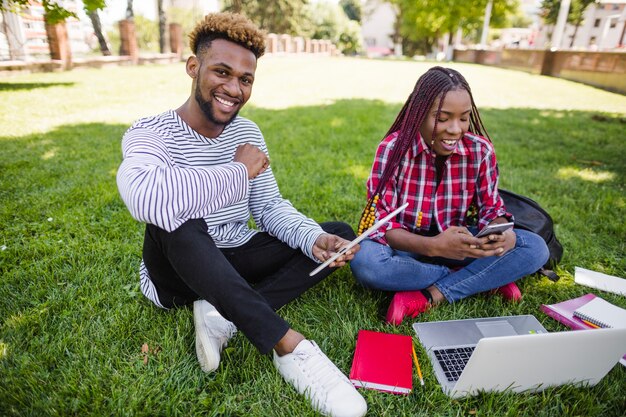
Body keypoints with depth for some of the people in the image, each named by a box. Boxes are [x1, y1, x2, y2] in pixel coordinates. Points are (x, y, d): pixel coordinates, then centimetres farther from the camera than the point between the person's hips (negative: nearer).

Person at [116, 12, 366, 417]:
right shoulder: (151, 132, -16)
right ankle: (288, 344, -34)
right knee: (175, 220, -38)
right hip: (179, 273, -4)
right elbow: (145, 196, -40)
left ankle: (224, 316, -21)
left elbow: (270, 208, -2)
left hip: (236, 263, 5)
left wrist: (315, 239, -22)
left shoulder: (248, 133, 1)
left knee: (340, 235, -7)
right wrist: (239, 172, -26)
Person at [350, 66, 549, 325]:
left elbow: (491, 208, -1)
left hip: (457, 241, 3)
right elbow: (382, 223, -22)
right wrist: (434, 246, -40)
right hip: (406, 246, -2)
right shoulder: (393, 149, -19)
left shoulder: (480, 150, -9)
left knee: (535, 248, -15)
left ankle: (430, 296, -22)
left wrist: (504, 233, -27)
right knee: (365, 262, -36)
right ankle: (485, 279, -17)